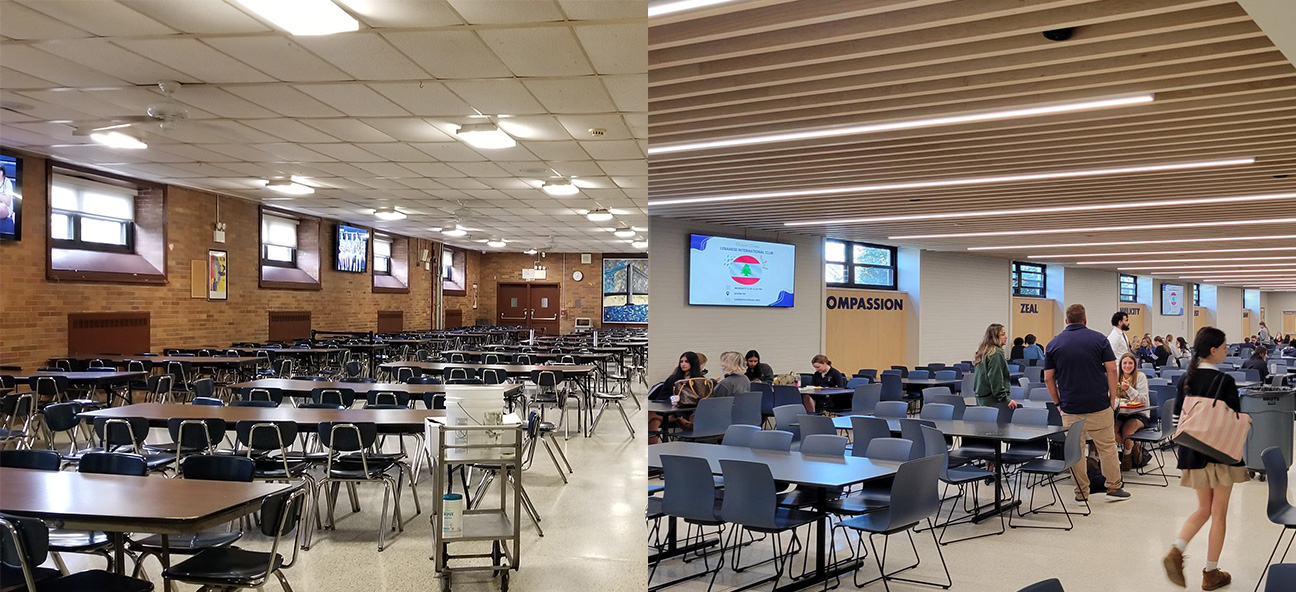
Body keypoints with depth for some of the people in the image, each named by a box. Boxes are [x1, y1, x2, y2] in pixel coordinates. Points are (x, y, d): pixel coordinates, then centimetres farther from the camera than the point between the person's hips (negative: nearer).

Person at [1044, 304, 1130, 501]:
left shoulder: (1054, 344, 2)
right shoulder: (1099, 339, -1)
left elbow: (1048, 378, 1)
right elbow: (1112, 369, -6)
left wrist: (1058, 403, 9)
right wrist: (1112, 398, 2)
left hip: (1070, 407, 1)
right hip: (1099, 404, 0)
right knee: (1107, 446, 11)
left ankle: (1082, 492, 11)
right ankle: (1114, 487, 17)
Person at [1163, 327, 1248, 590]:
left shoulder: (1186, 379, 2)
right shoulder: (1224, 381, -15)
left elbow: (1177, 414, 9)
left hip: (1192, 452, 5)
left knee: (1203, 509, 18)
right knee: (1219, 513, 8)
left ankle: (1176, 551, -4)